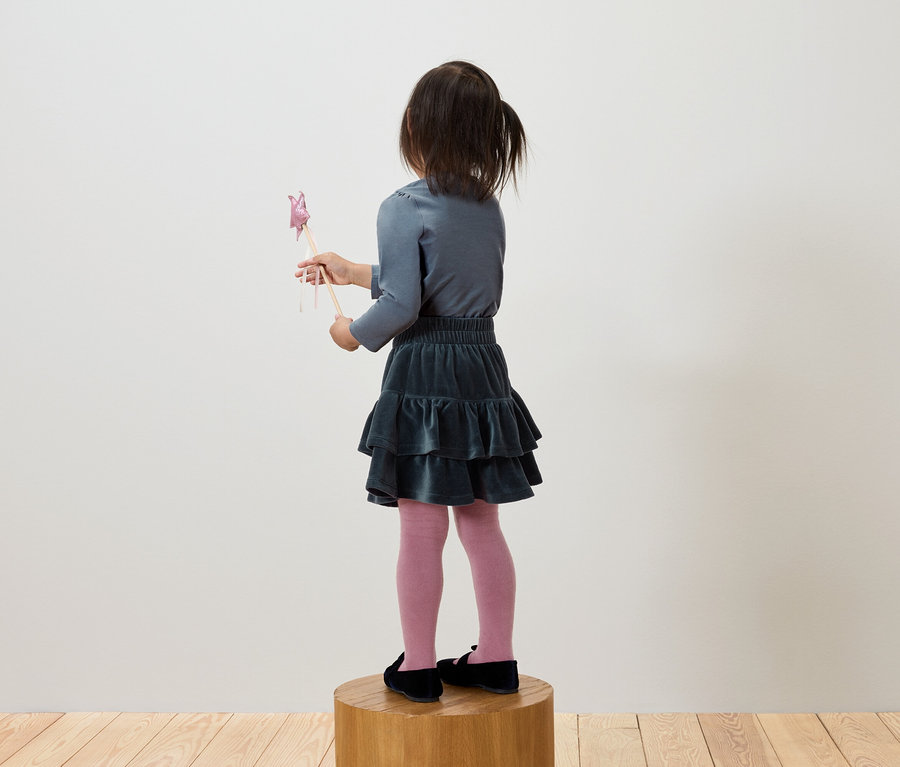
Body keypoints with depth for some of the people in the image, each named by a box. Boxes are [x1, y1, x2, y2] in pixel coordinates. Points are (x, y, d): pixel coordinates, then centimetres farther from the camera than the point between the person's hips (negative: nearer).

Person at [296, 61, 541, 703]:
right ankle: (496, 659, 21)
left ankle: (418, 668, 12)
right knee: (482, 525, 13)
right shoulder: (489, 208, 8)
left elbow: (402, 304, -18)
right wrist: (356, 273, 26)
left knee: (422, 534, 2)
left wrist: (356, 333, 1)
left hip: (423, 379, -6)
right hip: (483, 368, 6)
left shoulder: (404, 210, -13)